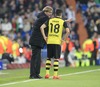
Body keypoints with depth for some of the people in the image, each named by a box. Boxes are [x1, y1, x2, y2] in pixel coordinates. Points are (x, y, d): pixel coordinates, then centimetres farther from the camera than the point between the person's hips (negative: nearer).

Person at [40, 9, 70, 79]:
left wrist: (44, 37, 3)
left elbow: (42, 27, 0)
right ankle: (55, 75, -2)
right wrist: (64, 39, -1)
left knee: (49, 58, 13)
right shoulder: (63, 22, 2)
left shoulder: (50, 20, 10)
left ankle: (47, 73, 10)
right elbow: (68, 31, -10)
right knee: (56, 58, 1)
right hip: (57, 42, -3)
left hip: (49, 42, 3)